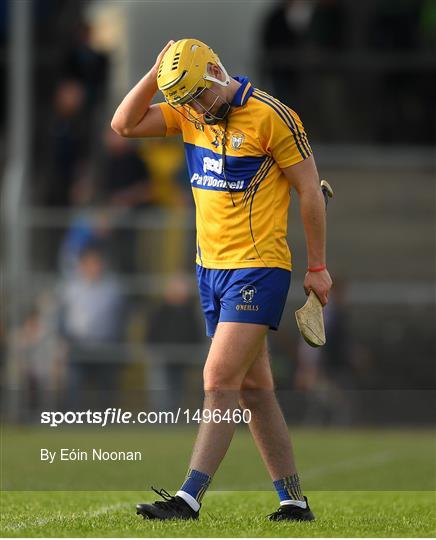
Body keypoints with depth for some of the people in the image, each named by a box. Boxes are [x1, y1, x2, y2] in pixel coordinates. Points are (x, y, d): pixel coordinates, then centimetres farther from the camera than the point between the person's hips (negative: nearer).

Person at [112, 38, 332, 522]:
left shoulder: (271, 116, -13)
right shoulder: (190, 111, 6)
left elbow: (310, 191, -8)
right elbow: (124, 124, 2)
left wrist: (317, 267, -4)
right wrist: (155, 74, -10)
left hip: (258, 269, -8)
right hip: (211, 266, 8)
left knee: (220, 381, -13)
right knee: (253, 388, 9)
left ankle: (189, 499, -14)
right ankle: (294, 501, 15)